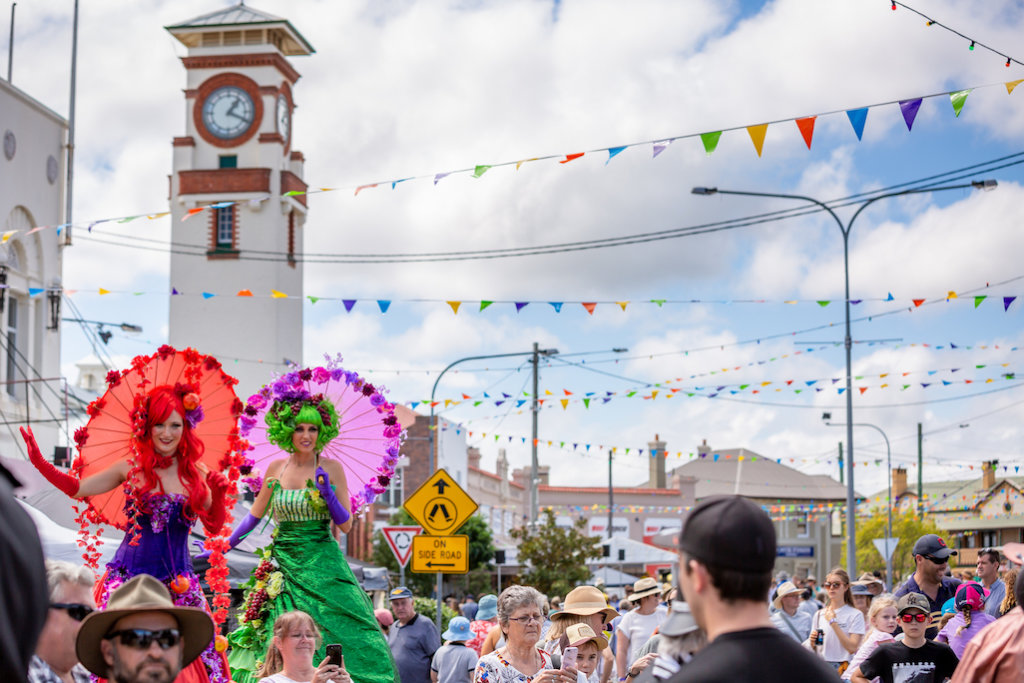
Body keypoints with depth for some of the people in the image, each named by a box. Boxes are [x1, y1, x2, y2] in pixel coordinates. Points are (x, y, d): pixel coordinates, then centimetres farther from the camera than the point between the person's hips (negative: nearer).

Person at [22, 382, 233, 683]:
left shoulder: (195, 473, 2)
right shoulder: (131, 469, 1)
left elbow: (213, 528, 5)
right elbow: (77, 489, 8)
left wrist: (219, 495, -12)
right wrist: (40, 463, -2)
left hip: (177, 584, 1)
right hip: (128, 576, -1)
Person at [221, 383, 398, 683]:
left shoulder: (331, 468, -1)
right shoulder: (276, 468, 6)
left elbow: (346, 525, -2)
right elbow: (254, 516, 15)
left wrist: (327, 493, -17)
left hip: (323, 567, -2)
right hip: (284, 566, 2)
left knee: (336, 640, -9)